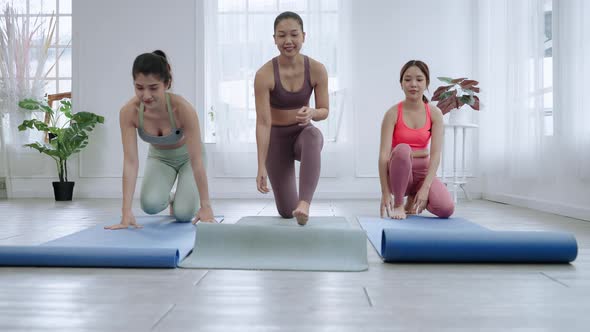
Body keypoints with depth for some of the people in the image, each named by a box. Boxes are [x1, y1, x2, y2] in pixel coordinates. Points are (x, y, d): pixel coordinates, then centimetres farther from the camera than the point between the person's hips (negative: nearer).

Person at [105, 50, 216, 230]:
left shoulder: (183, 109, -37)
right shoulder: (128, 112, -31)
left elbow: (197, 160, -33)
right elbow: (130, 162, -30)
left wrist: (205, 206, -31)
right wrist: (127, 212, -34)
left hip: (186, 156, -2)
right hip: (159, 157, 2)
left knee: (184, 214, -17)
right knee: (150, 205, -24)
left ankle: (185, 197, 21)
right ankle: (169, 198, 15)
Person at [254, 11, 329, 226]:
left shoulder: (317, 69, -15)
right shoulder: (264, 75, -22)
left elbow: (324, 111, -5)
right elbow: (263, 122, -23)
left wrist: (311, 113, -31)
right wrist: (261, 166, -27)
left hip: (302, 133, 1)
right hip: (277, 138, -1)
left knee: (313, 135, -40)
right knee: (286, 211, -3)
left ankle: (304, 203, -42)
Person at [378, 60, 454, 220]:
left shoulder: (434, 113, -6)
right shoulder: (393, 113, -13)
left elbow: (435, 154, -13)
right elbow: (384, 154, -19)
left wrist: (425, 188, -25)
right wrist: (385, 193, -25)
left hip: (422, 171, 3)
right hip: (399, 172, -2)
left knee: (446, 208, -24)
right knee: (402, 149, -37)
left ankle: (413, 199, 11)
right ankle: (398, 203, -16)